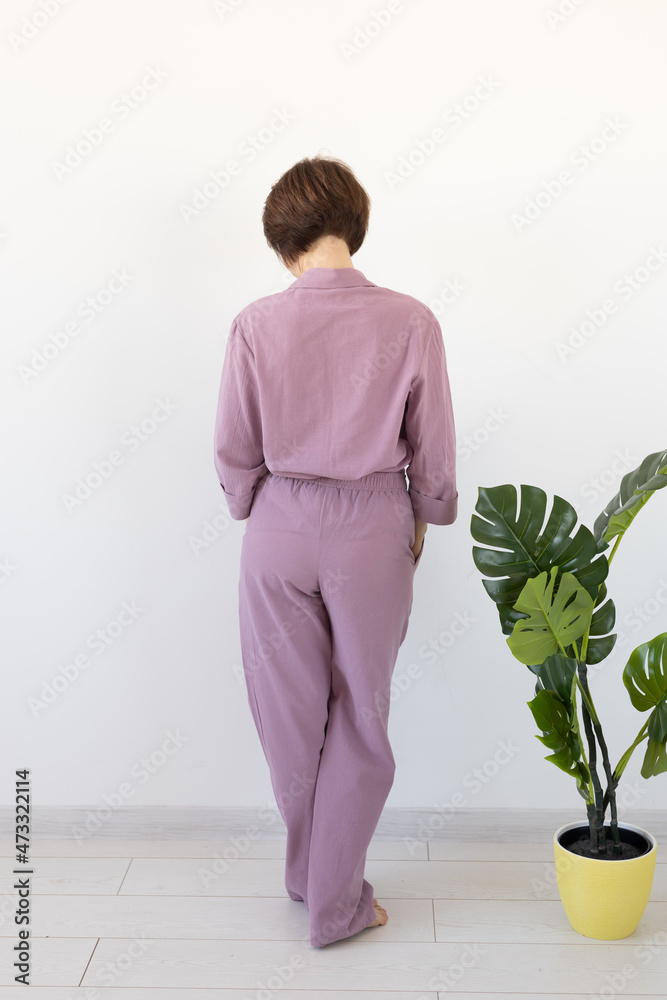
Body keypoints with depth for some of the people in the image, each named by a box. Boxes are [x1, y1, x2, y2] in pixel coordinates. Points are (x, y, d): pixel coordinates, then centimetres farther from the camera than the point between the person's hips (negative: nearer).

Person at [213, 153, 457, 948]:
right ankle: (336, 905, 26)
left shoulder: (256, 324, -9)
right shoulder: (410, 323, -10)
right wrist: (424, 519, 15)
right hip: (372, 532, 0)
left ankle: (308, 876, 39)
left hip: (280, 531, 1)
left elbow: (234, 451, -2)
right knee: (359, 719, 14)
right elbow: (433, 452, -2)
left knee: (292, 712, 18)